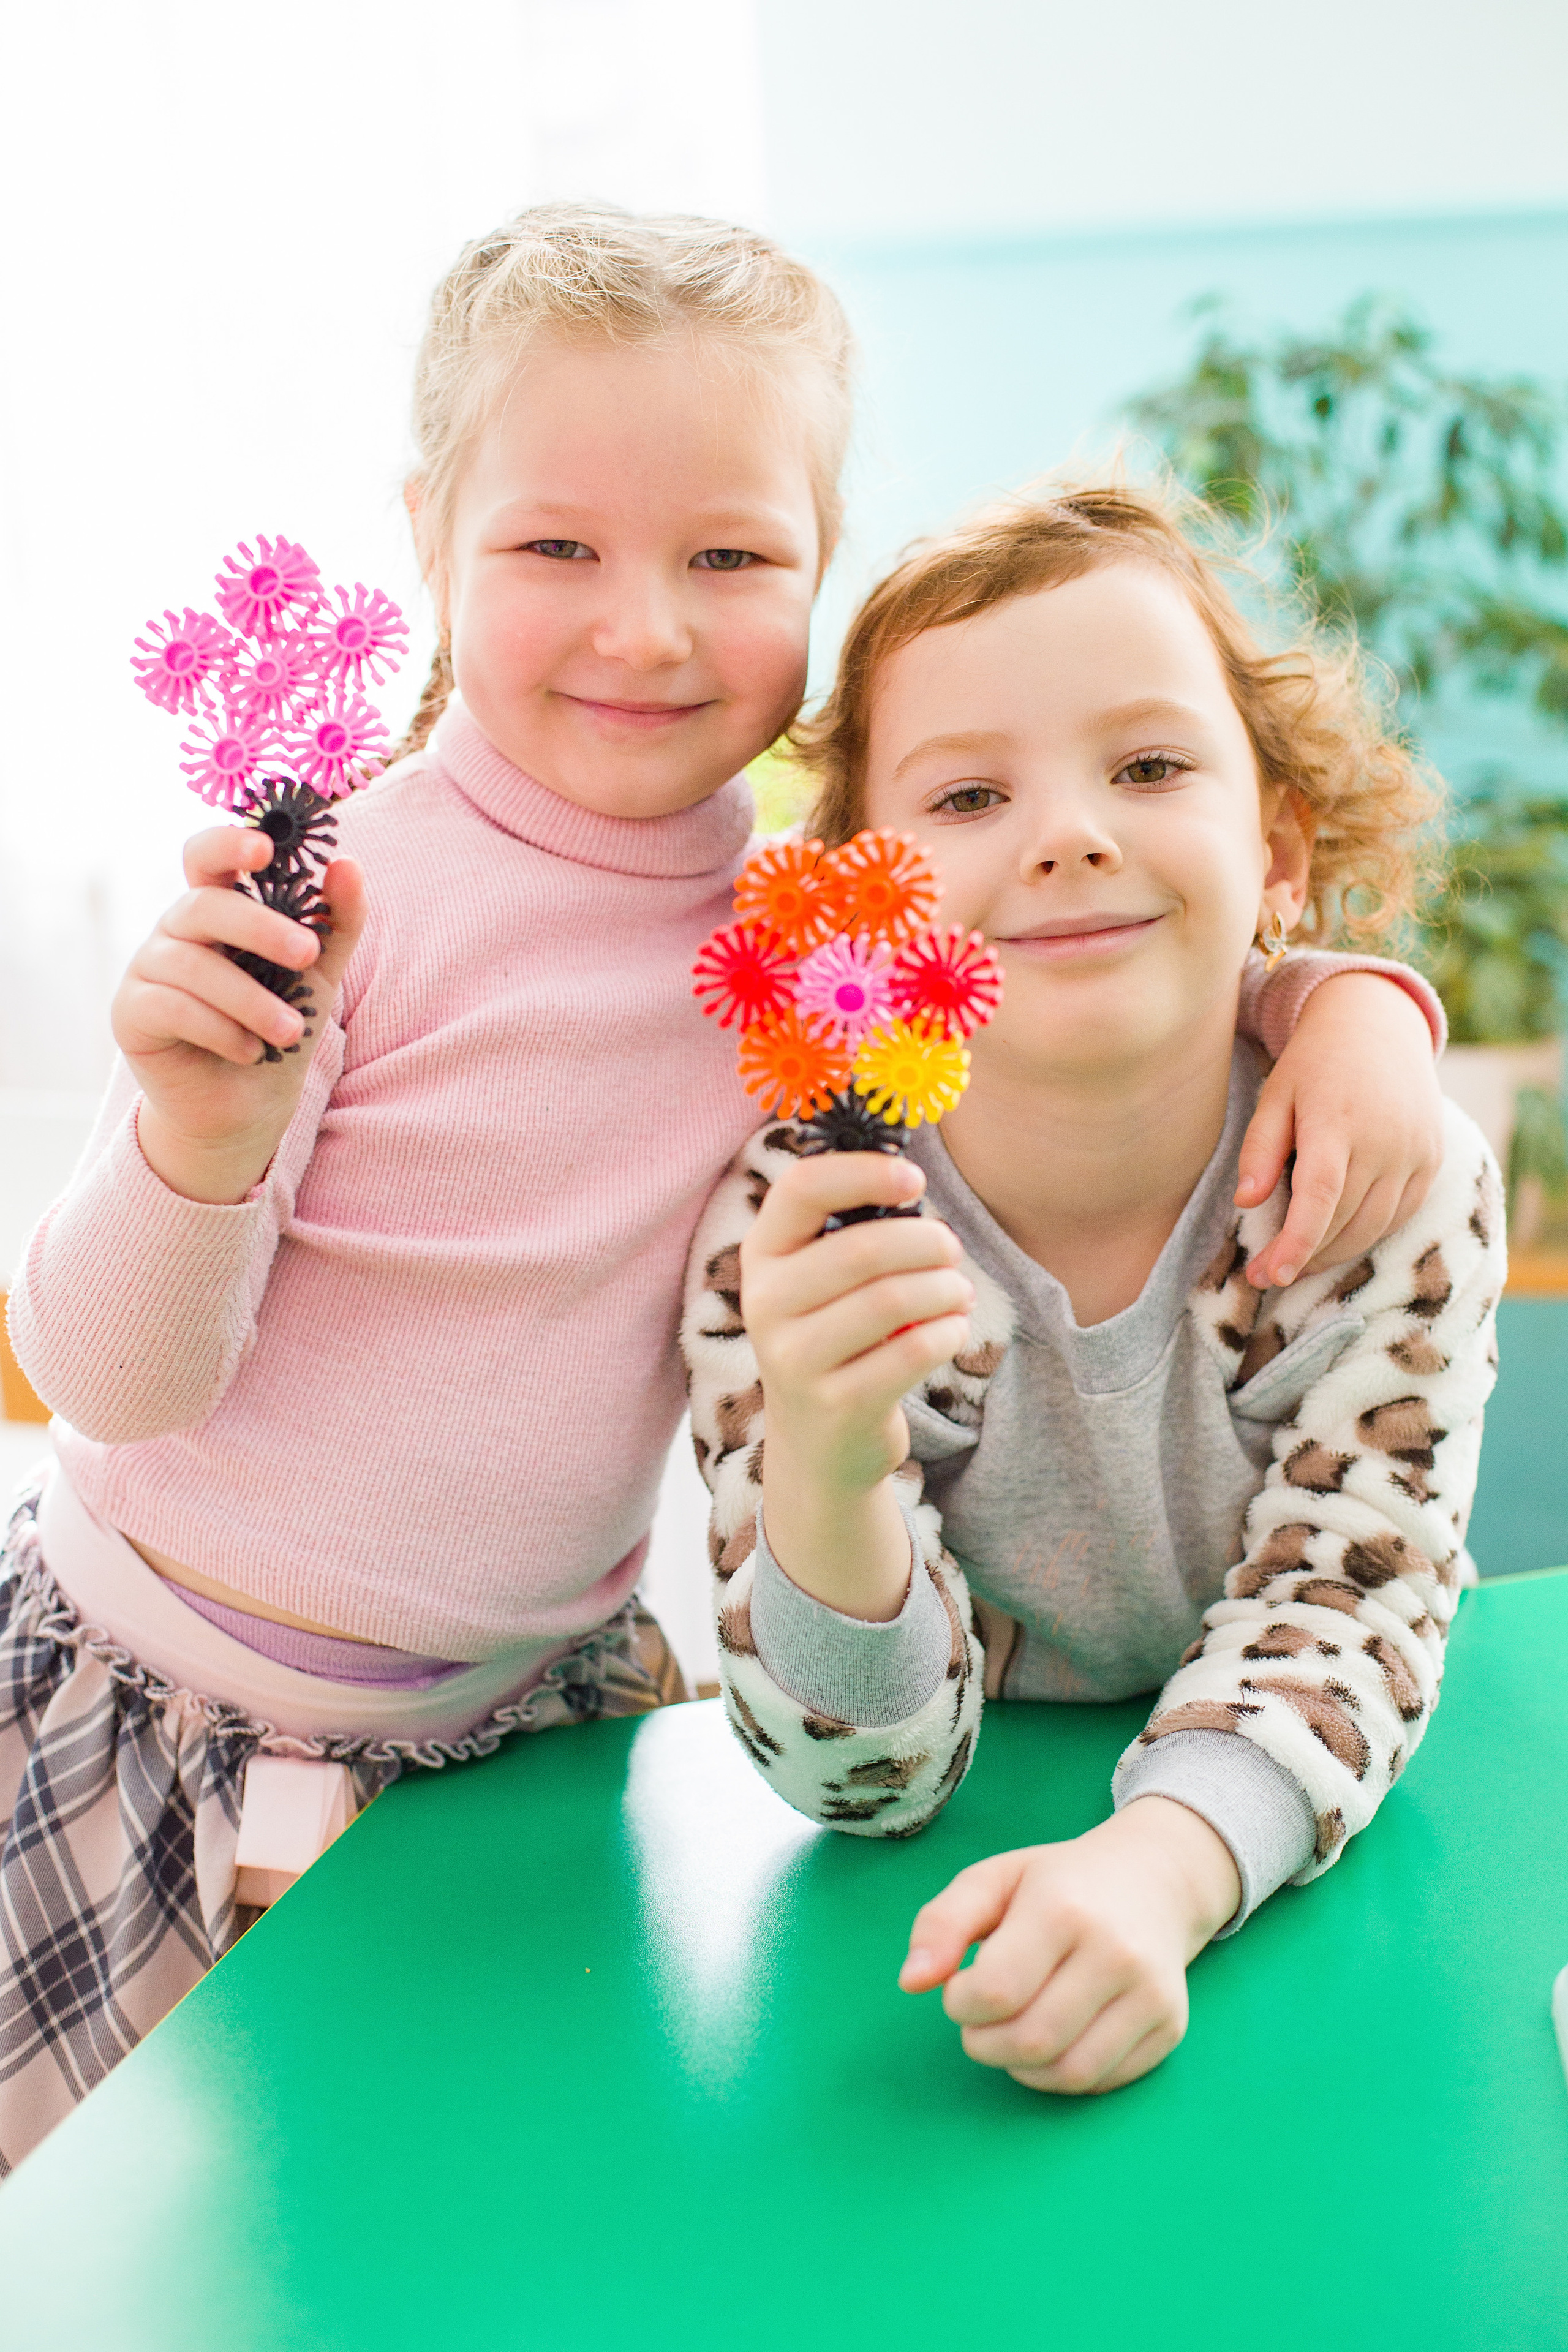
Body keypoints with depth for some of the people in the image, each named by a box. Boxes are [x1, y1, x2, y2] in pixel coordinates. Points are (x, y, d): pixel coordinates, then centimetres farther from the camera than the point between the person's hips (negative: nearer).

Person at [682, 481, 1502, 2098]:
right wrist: (827, 1461, -39)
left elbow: (1336, 1614, -15)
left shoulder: (1401, 1188, -16)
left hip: (1283, 1854, 1)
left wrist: (1158, 1869, -36)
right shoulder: (791, 1229, -19)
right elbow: (870, 1775, -18)